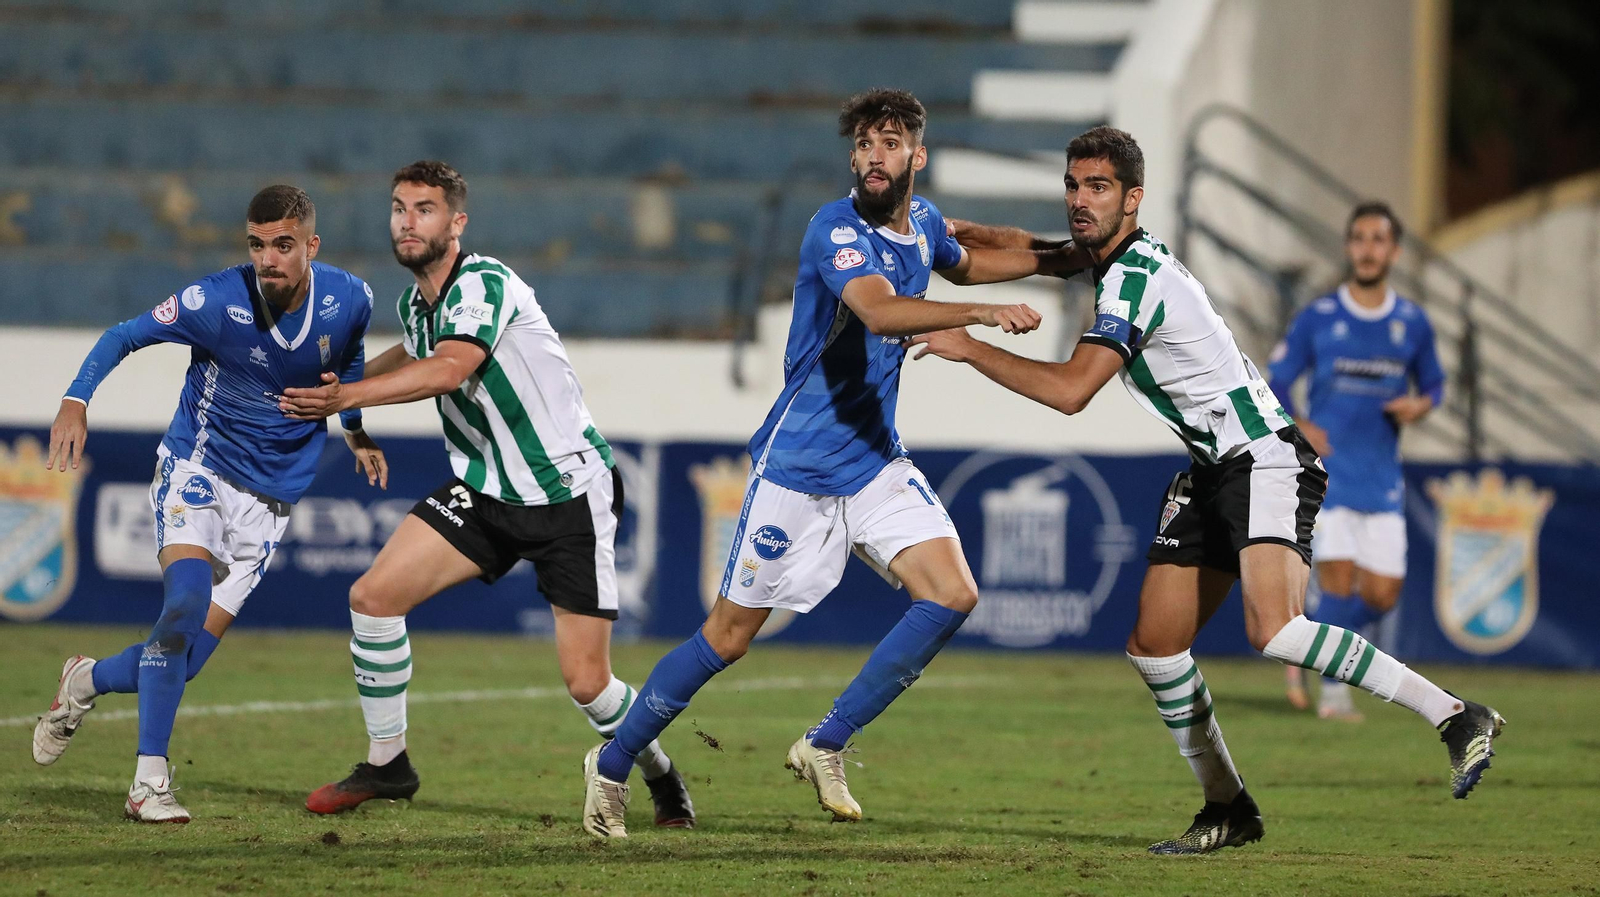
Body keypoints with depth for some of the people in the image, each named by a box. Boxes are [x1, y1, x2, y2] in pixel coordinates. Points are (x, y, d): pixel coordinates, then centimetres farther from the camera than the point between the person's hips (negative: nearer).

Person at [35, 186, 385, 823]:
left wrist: (355, 430, 15)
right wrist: (76, 402, -22)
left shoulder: (349, 299, -10)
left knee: (187, 659, -2)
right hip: (198, 466, -3)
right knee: (188, 599, -29)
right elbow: (124, 336, -8)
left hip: (272, 494, 3)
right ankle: (149, 781, -23)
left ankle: (87, 680, 29)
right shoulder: (218, 301, -20)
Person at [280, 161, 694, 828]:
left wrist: (347, 396, -40)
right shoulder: (414, 304, 6)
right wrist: (343, 376, 22)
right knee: (373, 596, -9)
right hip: (484, 492, 7)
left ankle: (659, 773, 21)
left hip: (569, 492, -7)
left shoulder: (484, 283, -19)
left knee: (586, 682, -9)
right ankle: (386, 763, 6)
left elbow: (449, 369, -37)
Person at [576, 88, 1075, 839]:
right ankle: (612, 764, 19)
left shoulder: (921, 223, 5)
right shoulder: (836, 230, -19)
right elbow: (880, 311, -39)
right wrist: (983, 314, -48)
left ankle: (825, 747, -1)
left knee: (952, 593, -12)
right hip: (796, 467, -7)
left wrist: (1057, 258, 24)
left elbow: (962, 264, 31)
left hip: (876, 461, 7)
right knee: (728, 637, 0)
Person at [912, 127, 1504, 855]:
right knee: (1153, 646, 2)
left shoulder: (1136, 276, -17)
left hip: (1264, 459, -10)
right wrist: (950, 231, 19)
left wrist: (969, 349, -17)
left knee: (1273, 632, -28)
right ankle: (1227, 807, 13)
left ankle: (1457, 718, -20)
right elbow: (1028, 248, 34)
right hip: (1209, 470, 10)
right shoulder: (1110, 258, 12)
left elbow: (1070, 390, -25)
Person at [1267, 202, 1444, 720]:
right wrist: (1298, 427, -13)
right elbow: (1276, 382, 6)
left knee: (1382, 595, 0)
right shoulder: (1318, 318, 0)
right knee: (1339, 582, -14)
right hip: (1327, 469, -3)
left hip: (1382, 479, 3)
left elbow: (1433, 384, 18)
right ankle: (1332, 689, 5)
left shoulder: (1412, 323, 6)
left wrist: (1420, 405, -6)